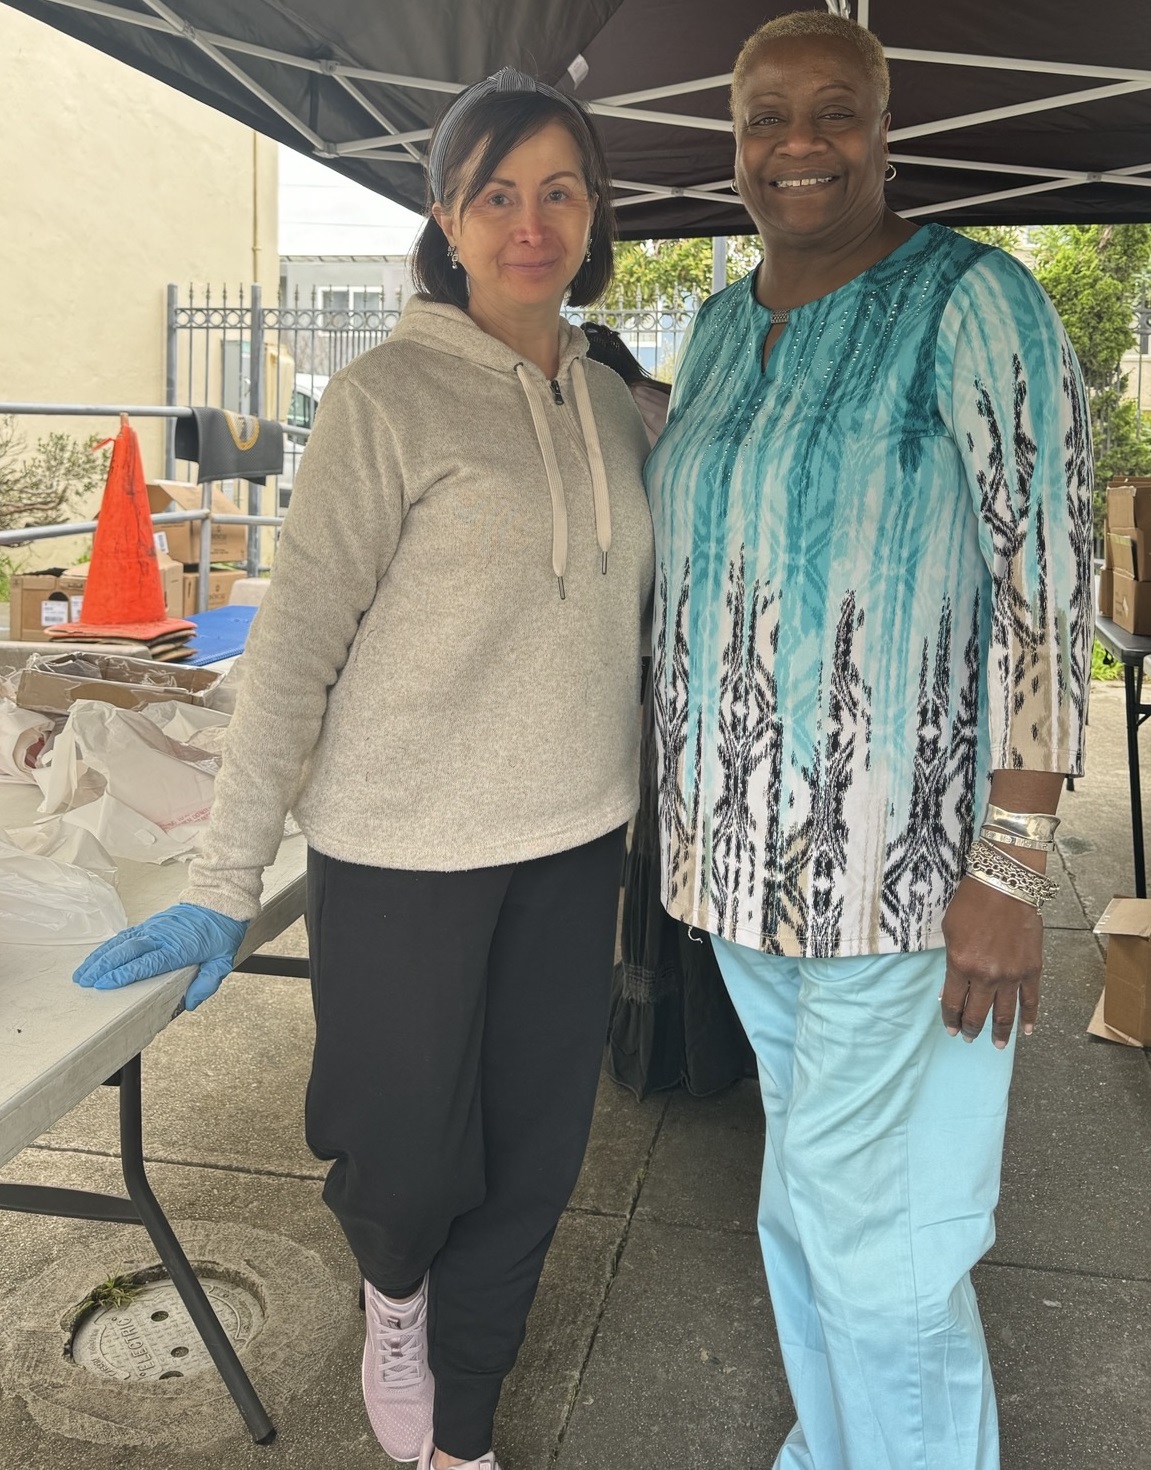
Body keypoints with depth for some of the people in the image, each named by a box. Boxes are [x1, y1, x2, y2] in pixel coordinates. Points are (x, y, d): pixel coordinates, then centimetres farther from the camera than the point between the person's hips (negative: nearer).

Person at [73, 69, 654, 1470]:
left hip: (573, 843, 5)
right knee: (410, 1158, 6)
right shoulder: (387, 396, -9)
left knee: (532, 1158, 12)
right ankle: (393, 1287, 44)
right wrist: (223, 886, -14)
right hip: (404, 850, -5)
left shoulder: (612, 406, 8)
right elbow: (295, 643, -12)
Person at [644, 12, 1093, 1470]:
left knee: (873, 1238, 1)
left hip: (901, 855, -7)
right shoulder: (722, 326, 11)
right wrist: (686, 798, 16)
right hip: (751, 847, 7)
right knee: (805, 1192, 20)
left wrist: (1011, 872, -20)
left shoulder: (971, 305, -10)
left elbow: (1047, 584, -15)